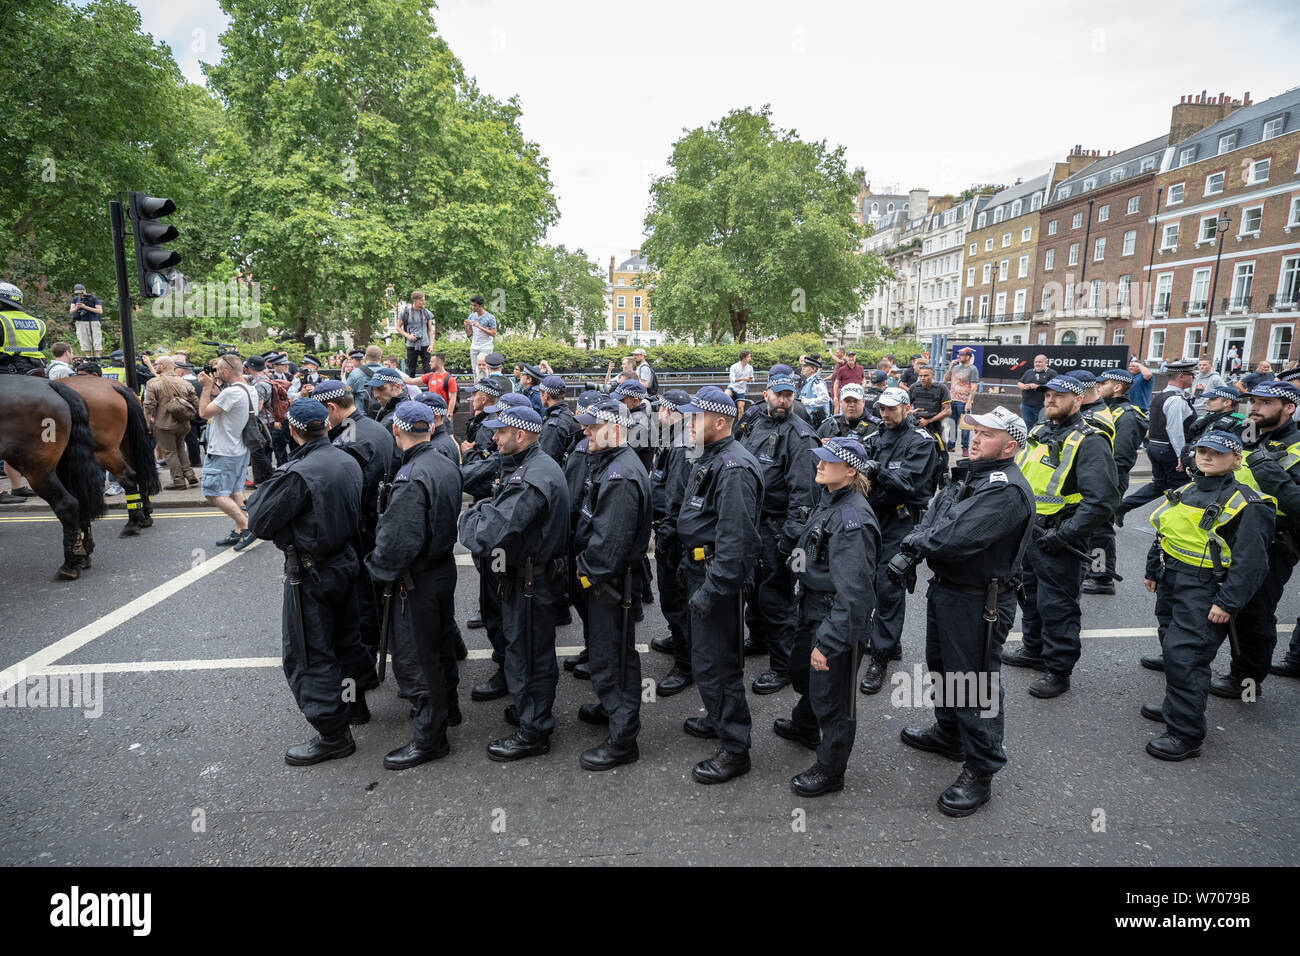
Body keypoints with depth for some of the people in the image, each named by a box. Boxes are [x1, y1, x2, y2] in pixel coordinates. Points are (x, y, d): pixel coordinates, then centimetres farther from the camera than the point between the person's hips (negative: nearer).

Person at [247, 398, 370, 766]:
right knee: (344, 637, 23)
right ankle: (354, 703, 40)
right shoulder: (349, 462, 0)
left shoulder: (296, 474, -23)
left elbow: (259, 522, -16)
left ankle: (333, 733, 10)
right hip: (345, 562, 8)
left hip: (310, 573, -8)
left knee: (307, 655, 4)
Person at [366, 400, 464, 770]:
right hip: (445, 566, 9)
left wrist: (379, 572, -12)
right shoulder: (447, 466, 2)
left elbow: (398, 541, -27)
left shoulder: (410, 479, -26)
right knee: (441, 642, 24)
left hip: (417, 580, -9)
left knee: (414, 657, 3)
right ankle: (447, 705, 43)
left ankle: (429, 736, 14)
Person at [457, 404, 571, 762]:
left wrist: (469, 516, -13)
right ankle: (530, 708, 42)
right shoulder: (529, 466, 10)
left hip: (532, 581, -10)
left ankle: (533, 731, 18)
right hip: (524, 574, 10)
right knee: (524, 647, 24)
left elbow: (491, 533, -31)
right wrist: (482, 509, -4)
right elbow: (504, 510, 14)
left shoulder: (533, 478, -26)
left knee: (529, 653, 3)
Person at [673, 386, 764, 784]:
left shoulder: (734, 468, -22)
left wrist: (712, 588, -26)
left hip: (718, 576, -11)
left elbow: (734, 538, -27)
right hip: (699, 568, 11)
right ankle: (718, 719, 41)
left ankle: (734, 748, 12)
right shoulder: (708, 459, 11)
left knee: (717, 660, -2)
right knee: (703, 652, 22)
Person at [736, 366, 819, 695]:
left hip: (776, 526, -8)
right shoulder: (754, 423, 8)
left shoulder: (799, 435, -14)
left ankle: (783, 665, 12)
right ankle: (757, 638, 44)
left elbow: (803, 490, -19)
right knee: (752, 584, 22)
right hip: (750, 520, 8)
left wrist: (790, 536, -21)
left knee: (774, 594, -2)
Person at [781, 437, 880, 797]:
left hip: (838, 619, -10)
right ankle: (804, 726, 57)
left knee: (831, 694, 8)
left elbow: (853, 592, -30)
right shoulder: (829, 501, 2)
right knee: (803, 671, 29)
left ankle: (830, 770, 29)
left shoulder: (853, 518, -27)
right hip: (812, 608, 10)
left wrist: (828, 641, -29)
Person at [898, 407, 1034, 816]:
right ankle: (949, 733, 48)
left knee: (975, 684, 2)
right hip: (945, 589, 10)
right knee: (942, 667, 26)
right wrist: (912, 550, -12)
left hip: (979, 603, -10)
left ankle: (980, 771, 19)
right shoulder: (968, 474, 7)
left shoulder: (1007, 490, -24)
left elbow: (959, 538, -33)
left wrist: (915, 542, -16)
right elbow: (933, 519, 7)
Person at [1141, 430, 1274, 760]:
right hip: (1171, 582, 8)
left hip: (1204, 593, -8)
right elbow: (1163, 533, 21)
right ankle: (1176, 708, 36)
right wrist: (1153, 570, 24)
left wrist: (1228, 602, -18)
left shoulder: (1246, 504, -11)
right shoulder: (1186, 491, 11)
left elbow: (1249, 562, -15)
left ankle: (1185, 734, 0)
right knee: (1172, 649, 18)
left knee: (1185, 656, -10)